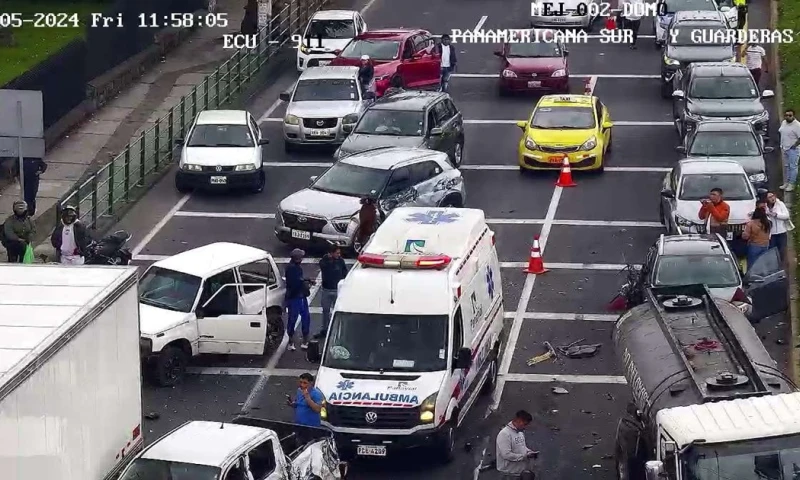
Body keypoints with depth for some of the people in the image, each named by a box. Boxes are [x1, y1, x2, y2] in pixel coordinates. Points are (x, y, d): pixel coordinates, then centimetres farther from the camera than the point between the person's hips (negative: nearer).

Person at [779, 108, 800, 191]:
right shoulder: (783, 123, 6)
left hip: (793, 150, -8)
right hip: (784, 149, 8)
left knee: (793, 167, 0)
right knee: (786, 166, 16)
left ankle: (791, 184, 7)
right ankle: (786, 183, 27)